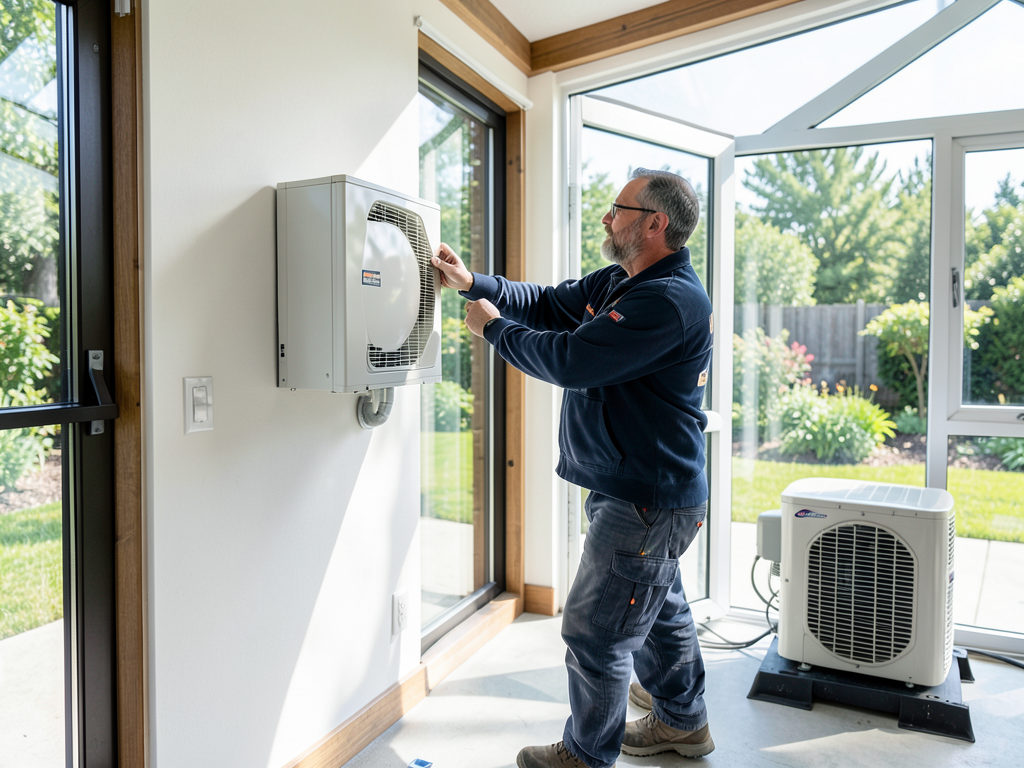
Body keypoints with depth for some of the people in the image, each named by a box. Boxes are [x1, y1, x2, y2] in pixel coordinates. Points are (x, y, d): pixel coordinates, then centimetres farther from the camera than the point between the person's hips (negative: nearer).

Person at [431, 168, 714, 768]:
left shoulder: (669, 301, -24)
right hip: (652, 493, 11)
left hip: (648, 504, -11)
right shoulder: (620, 283, 9)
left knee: (596, 631, 3)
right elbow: (549, 305, 15)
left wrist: (493, 326, -12)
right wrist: (473, 283, 4)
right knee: (660, 611, 25)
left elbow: (570, 359, -27)